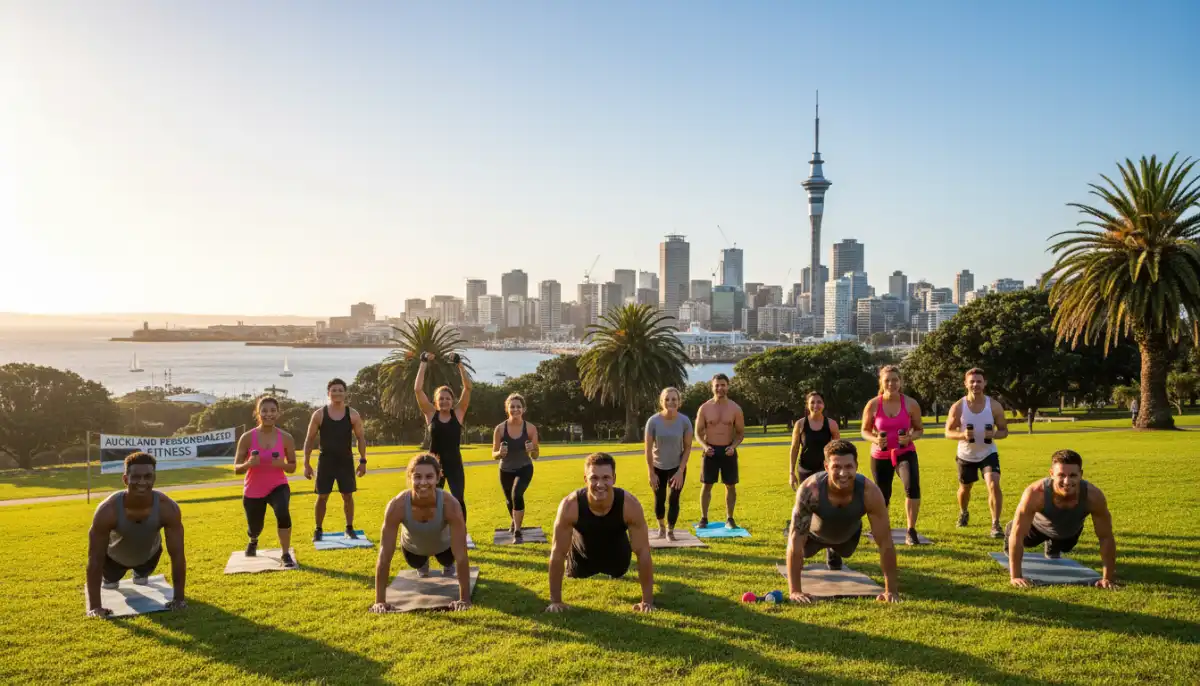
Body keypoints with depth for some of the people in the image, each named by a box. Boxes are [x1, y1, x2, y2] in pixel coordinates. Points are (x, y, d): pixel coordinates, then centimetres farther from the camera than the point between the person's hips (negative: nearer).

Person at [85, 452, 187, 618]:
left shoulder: (168, 508, -39)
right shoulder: (107, 510, -42)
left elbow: (177, 555, -31)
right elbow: (95, 559, -34)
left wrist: (179, 598, -30)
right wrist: (95, 606, -33)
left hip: (150, 553, 2)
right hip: (115, 555, -1)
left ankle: (141, 573, 61)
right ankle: (110, 579, 53)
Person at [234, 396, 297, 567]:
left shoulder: (286, 438, -10)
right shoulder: (247, 437, -12)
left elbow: (292, 467, -1)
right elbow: (236, 469, -7)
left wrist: (282, 464, -23)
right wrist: (248, 464, -29)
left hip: (278, 486, -1)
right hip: (253, 491, 1)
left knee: (283, 513, -32)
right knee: (255, 528, 16)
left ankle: (286, 555, -16)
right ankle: (253, 540, 57)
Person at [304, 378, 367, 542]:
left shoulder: (353, 414, -3)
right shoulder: (319, 414, -5)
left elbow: (361, 438, 3)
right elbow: (310, 439, 0)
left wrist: (363, 461, -3)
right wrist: (306, 464, -4)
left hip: (346, 461, 1)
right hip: (326, 461, -1)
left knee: (348, 496, 6)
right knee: (322, 497, 2)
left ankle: (349, 528, 18)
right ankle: (318, 530, 16)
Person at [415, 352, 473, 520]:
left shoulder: (458, 413, 0)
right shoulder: (431, 414, 1)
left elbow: (468, 387, -7)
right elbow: (418, 389, -7)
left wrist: (460, 364, -12)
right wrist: (424, 363, -7)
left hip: (454, 464, -1)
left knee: (458, 500, -9)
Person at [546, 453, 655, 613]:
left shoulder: (630, 504, -39)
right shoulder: (570, 505, -40)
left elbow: (643, 552, -31)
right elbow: (557, 553, -29)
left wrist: (647, 600, -29)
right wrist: (555, 601, -25)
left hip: (616, 554, 1)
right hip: (583, 555, 0)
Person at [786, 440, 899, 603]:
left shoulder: (870, 492, -42)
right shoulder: (810, 490, -47)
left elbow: (885, 542, -33)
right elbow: (796, 540, -42)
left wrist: (891, 589, -33)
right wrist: (794, 590, -44)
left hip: (849, 533, 2)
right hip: (815, 532, -2)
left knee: (843, 553, 32)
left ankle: (833, 552, 66)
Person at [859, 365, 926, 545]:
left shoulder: (910, 403, -8)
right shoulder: (873, 405, -9)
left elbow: (919, 429, 4)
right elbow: (865, 431, 2)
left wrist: (910, 438, -17)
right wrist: (875, 440, -19)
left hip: (905, 453, 0)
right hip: (880, 456, 1)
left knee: (913, 487, -27)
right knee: (883, 497, 9)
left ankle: (911, 531, -14)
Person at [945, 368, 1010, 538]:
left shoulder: (994, 406, -14)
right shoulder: (958, 407, -16)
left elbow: (1004, 430, -5)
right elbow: (948, 432, -8)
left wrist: (994, 435, -28)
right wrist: (962, 435, -29)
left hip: (988, 453, -1)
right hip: (966, 455, 1)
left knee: (994, 485, -22)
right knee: (964, 488, 18)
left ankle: (996, 525, -15)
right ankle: (963, 513, 49)